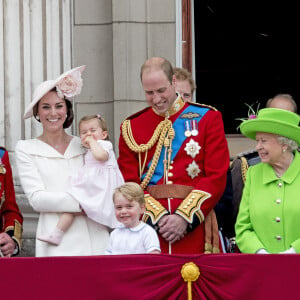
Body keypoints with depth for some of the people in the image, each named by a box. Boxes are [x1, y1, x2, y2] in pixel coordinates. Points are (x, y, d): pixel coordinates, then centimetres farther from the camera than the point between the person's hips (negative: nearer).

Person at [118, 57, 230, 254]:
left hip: (194, 227, -1)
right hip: (148, 226, 1)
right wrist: (158, 216, -10)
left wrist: (184, 217, -11)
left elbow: (217, 177, -2)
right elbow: (129, 184, 5)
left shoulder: (207, 118, 5)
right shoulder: (131, 127, 10)